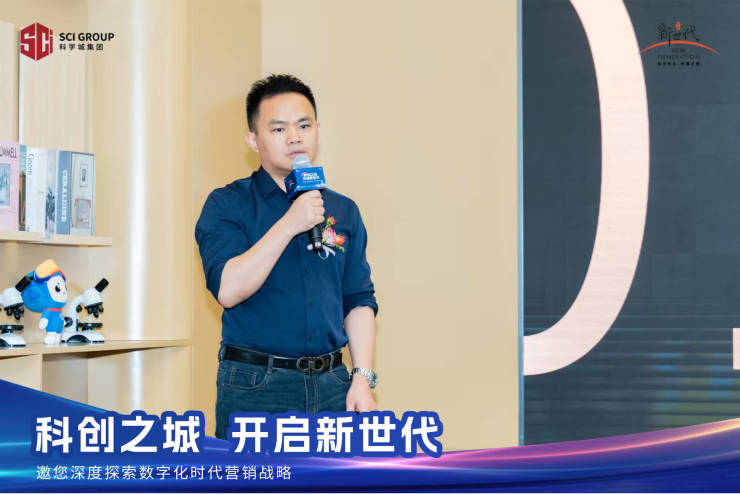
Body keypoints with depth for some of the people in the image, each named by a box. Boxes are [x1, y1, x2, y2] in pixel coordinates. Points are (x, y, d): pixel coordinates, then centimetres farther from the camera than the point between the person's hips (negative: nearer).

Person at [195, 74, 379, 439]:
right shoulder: (227, 205, 0)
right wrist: (289, 225, -17)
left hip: (332, 386, 4)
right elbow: (228, 289, -14)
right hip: (254, 389, -4)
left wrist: (362, 379, 2)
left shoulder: (343, 212, 13)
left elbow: (359, 302, 13)